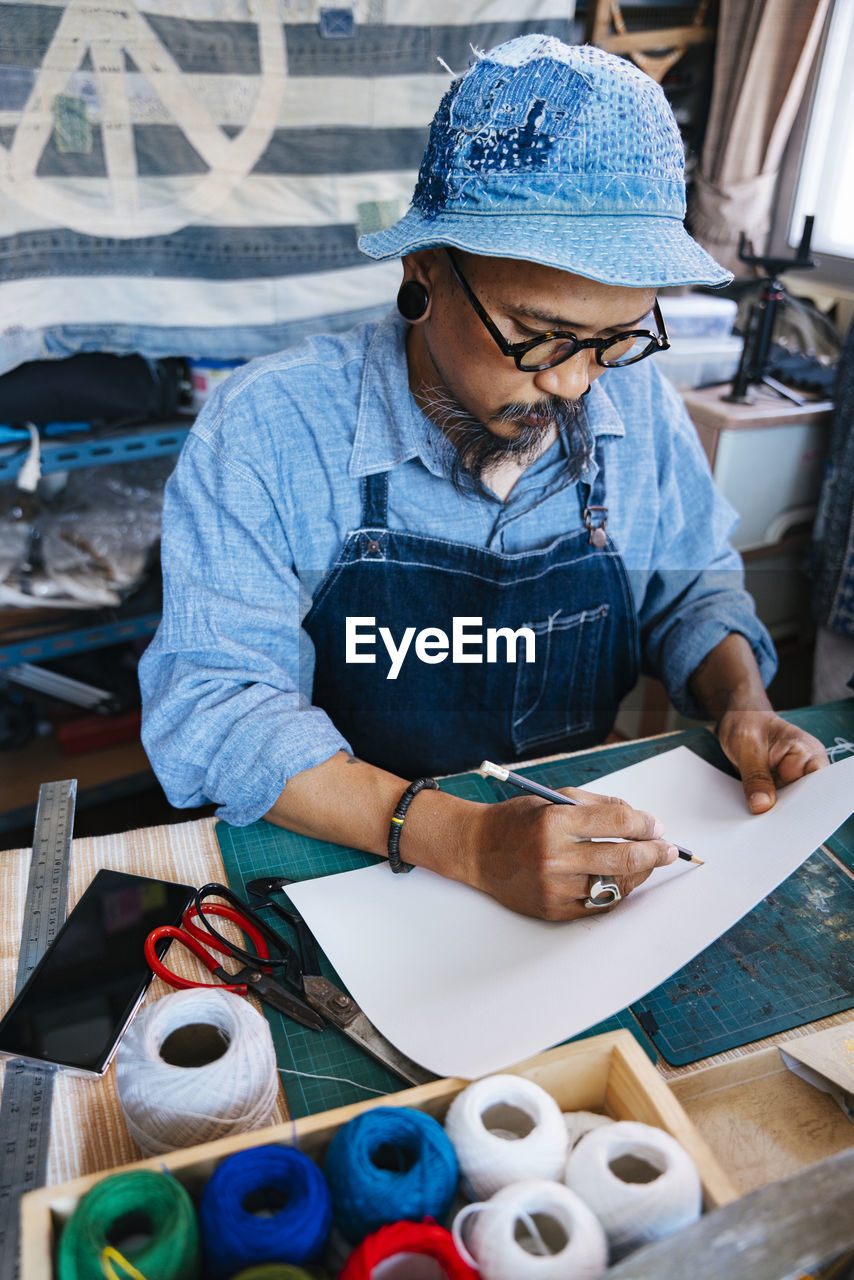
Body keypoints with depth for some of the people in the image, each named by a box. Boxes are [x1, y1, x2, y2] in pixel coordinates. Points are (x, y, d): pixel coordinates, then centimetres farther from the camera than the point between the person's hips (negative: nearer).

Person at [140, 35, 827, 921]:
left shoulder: (638, 402, -2)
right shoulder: (265, 431, -16)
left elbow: (691, 584, 12)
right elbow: (211, 712, -20)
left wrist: (742, 702, -9)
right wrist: (460, 841, -32)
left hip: (584, 838, 3)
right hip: (349, 878, -1)